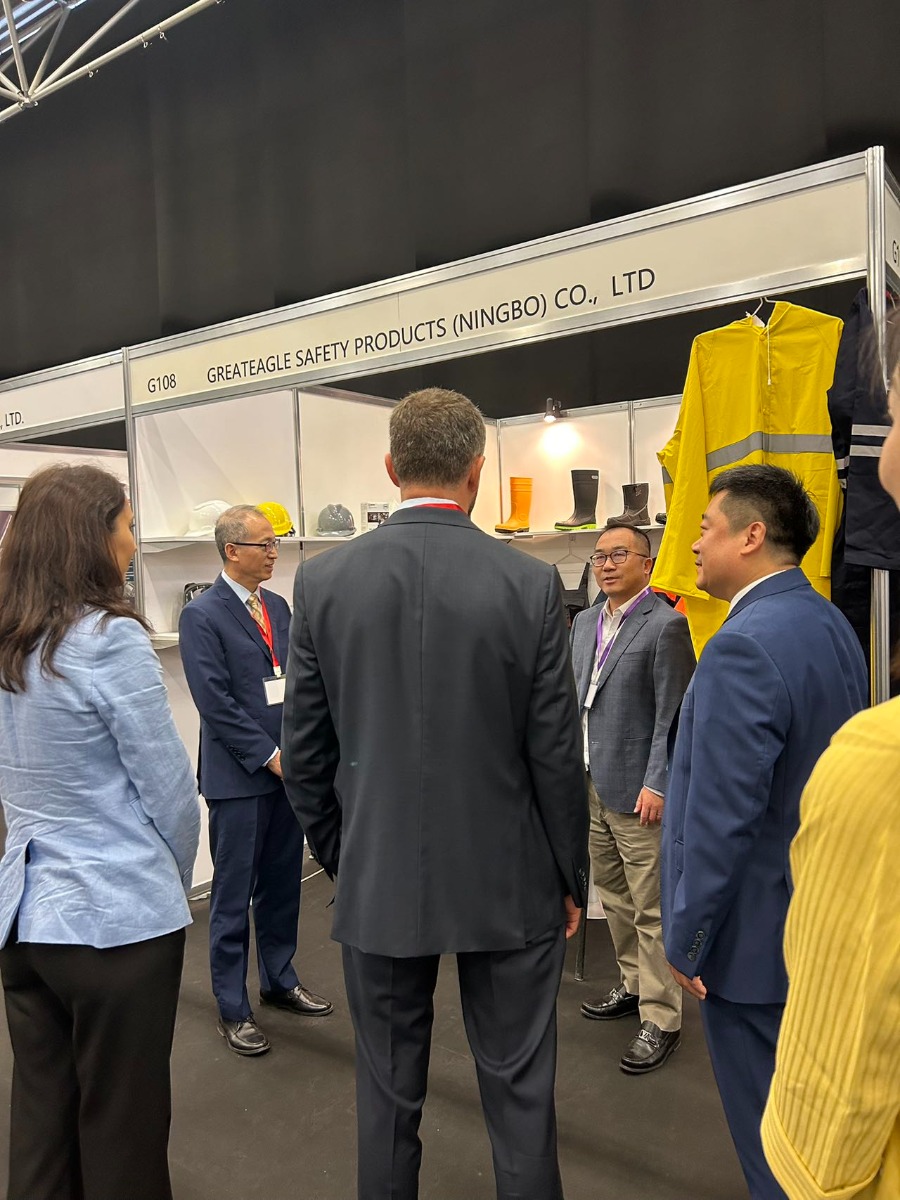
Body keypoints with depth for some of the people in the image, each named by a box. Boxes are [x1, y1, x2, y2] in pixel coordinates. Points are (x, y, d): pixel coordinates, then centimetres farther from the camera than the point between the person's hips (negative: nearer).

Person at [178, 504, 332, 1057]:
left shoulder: (279, 606, 10)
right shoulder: (202, 616, -11)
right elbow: (216, 702, -15)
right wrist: (269, 756, -14)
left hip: (288, 768, 7)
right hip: (239, 777, -6)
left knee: (282, 885, 17)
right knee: (234, 896, 6)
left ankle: (280, 980, 35)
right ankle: (233, 1007, 20)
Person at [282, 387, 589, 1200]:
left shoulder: (323, 580, -7)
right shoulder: (531, 584, -12)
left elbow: (304, 751, -1)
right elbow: (558, 756, -8)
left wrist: (341, 858, 13)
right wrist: (571, 879, 6)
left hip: (378, 882, 2)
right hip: (507, 882, -1)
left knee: (388, 1090, 19)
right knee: (519, 1092, 16)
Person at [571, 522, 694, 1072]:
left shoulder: (665, 624, -12)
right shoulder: (585, 622, 11)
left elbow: (674, 714, -14)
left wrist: (657, 784, -17)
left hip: (637, 790, -8)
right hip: (590, 783, 8)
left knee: (651, 908, 2)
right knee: (615, 895, 20)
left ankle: (661, 1019, 15)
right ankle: (634, 983, 39)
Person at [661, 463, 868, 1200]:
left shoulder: (744, 646, -26)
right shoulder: (832, 625, 4)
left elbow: (721, 820, -25)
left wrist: (685, 940, -13)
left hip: (754, 932, -9)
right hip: (818, 914, 9)